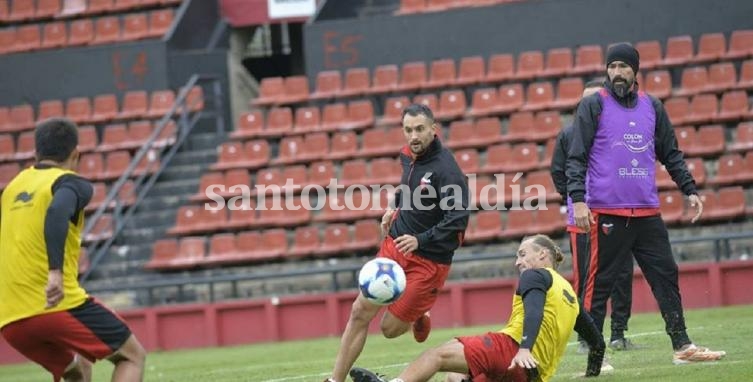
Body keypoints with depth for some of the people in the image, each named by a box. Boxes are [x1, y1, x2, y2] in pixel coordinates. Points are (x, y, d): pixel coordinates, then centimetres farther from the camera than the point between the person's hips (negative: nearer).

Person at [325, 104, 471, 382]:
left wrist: (420, 240, -35)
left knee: (390, 328, 0)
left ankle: (418, 318, 35)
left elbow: (457, 220, -28)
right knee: (360, 312, -1)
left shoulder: (445, 169, -22)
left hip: (428, 261, -6)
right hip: (394, 245, 6)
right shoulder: (408, 156, 1)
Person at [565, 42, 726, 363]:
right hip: (607, 213, -5)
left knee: (666, 277, 6)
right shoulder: (593, 106, 0)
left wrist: (689, 190, 11)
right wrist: (578, 200, -15)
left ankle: (682, 346, 12)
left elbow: (671, 154, 20)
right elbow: (576, 158, -4)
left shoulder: (652, 107, 13)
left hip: (647, 213, 5)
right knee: (598, 285, -4)